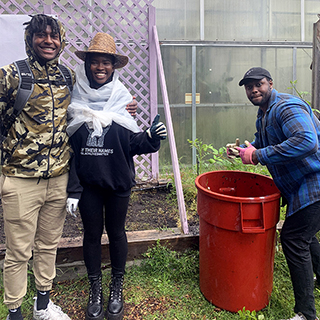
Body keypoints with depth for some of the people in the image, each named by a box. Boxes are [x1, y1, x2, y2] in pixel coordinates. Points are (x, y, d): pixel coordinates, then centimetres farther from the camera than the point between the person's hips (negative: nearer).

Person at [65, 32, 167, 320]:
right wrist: (72, 190, -3)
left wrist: (150, 138, -23)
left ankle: (117, 290, 33)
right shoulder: (76, 100, -3)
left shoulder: (122, 99, -3)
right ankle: (95, 291, 31)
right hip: (88, 182, 1)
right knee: (92, 233, 11)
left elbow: (132, 144, -1)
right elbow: (68, 147, -2)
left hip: (118, 180, 0)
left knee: (116, 231, 13)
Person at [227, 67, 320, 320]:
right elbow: (261, 143, 26)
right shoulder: (264, 115, 13)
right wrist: (242, 150, 5)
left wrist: (259, 155, -31)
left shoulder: (286, 107, -20)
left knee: (294, 239, -9)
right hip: (300, 186, 10)